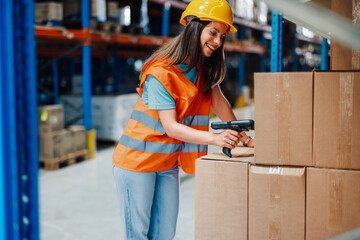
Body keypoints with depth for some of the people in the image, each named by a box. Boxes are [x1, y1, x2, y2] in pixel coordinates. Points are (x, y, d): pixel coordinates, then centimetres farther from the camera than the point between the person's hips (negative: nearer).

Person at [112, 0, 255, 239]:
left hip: (167, 163, 7)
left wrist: (243, 137, -2)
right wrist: (215, 138, -38)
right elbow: (171, 127, -27)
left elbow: (219, 102, 5)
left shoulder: (203, 67, 0)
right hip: (137, 160, -7)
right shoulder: (161, 73, -23)